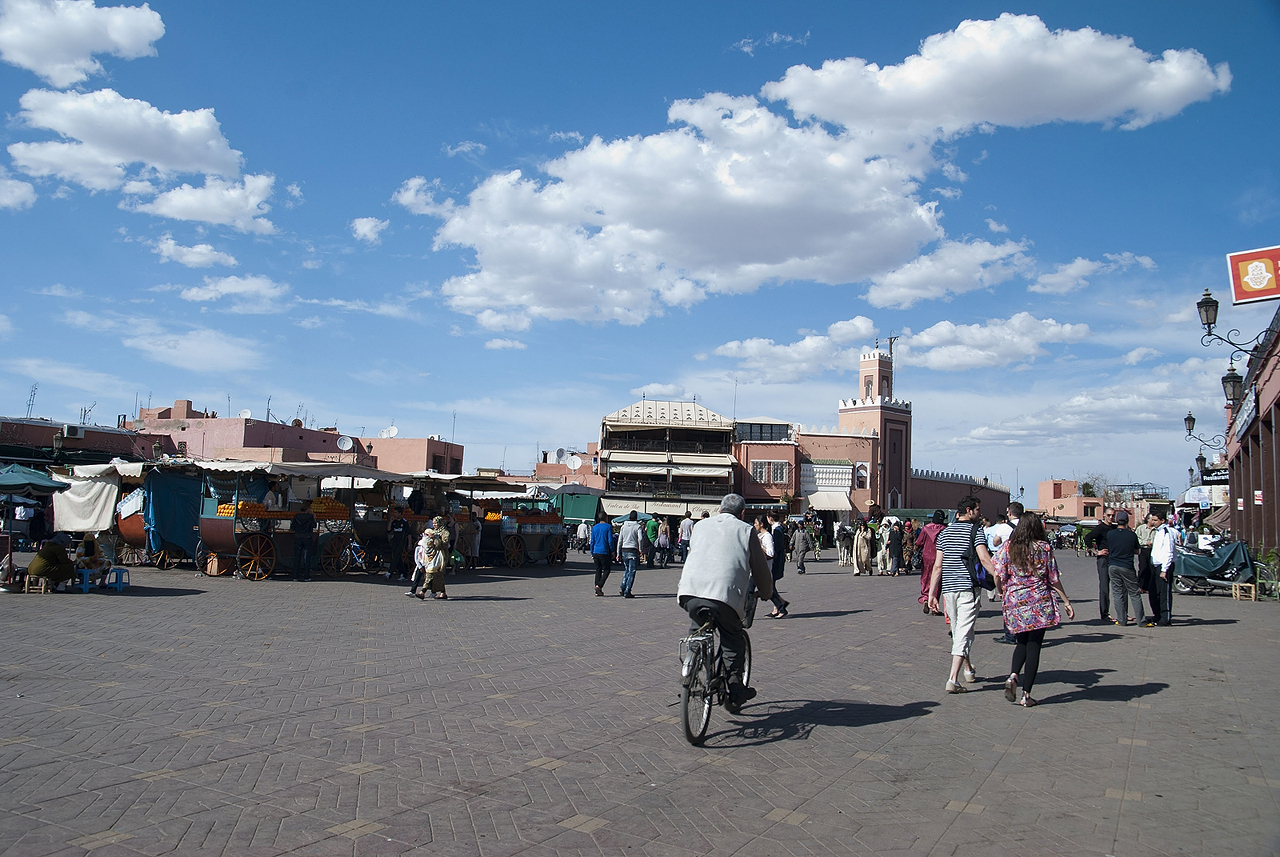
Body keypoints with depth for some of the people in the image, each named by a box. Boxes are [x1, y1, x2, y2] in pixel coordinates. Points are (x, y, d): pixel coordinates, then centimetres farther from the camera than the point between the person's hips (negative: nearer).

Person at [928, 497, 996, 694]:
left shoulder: (945, 533, 13)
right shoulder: (975, 530, -3)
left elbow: (937, 566, 10)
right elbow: (984, 559, -16)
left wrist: (932, 593, 11)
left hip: (948, 589, 5)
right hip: (968, 588, -5)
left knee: (957, 631, 19)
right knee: (964, 633, -5)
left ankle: (968, 670, 37)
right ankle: (953, 680, -14)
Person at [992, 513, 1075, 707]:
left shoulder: (1007, 546, -1)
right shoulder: (1044, 548, -3)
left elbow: (998, 575, -5)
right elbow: (1054, 580, 0)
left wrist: (1002, 592, 14)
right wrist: (1066, 602, 10)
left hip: (1015, 603, 2)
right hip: (1040, 604, -2)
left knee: (1022, 643, 19)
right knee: (1034, 646, 5)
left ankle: (1013, 676, -7)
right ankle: (1026, 694, 4)